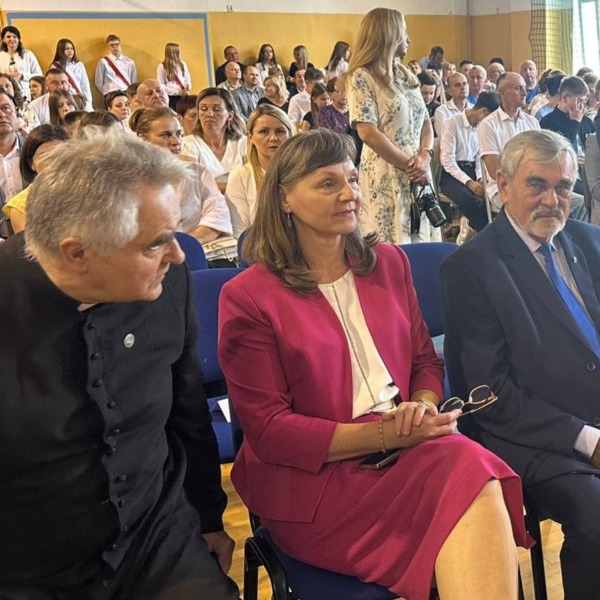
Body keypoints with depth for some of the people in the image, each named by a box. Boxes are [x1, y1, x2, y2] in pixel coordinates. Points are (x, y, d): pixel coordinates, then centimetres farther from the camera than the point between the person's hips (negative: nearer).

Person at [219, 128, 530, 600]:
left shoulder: (389, 262, 13)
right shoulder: (247, 297, -5)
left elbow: (425, 361, 18)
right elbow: (268, 431, -8)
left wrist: (424, 407, -7)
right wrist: (386, 435, -15)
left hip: (406, 448, 5)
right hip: (314, 477, -5)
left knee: (474, 470, -30)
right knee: (466, 472, -30)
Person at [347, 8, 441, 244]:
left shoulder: (405, 74, 15)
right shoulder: (362, 77, -7)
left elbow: (425, 121, 14)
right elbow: (368, 133, -15)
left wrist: (425, 156, -6)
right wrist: (409, 164, -13)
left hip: (417, 172, 7)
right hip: (386, 176, -7)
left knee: (421, 244, 8)